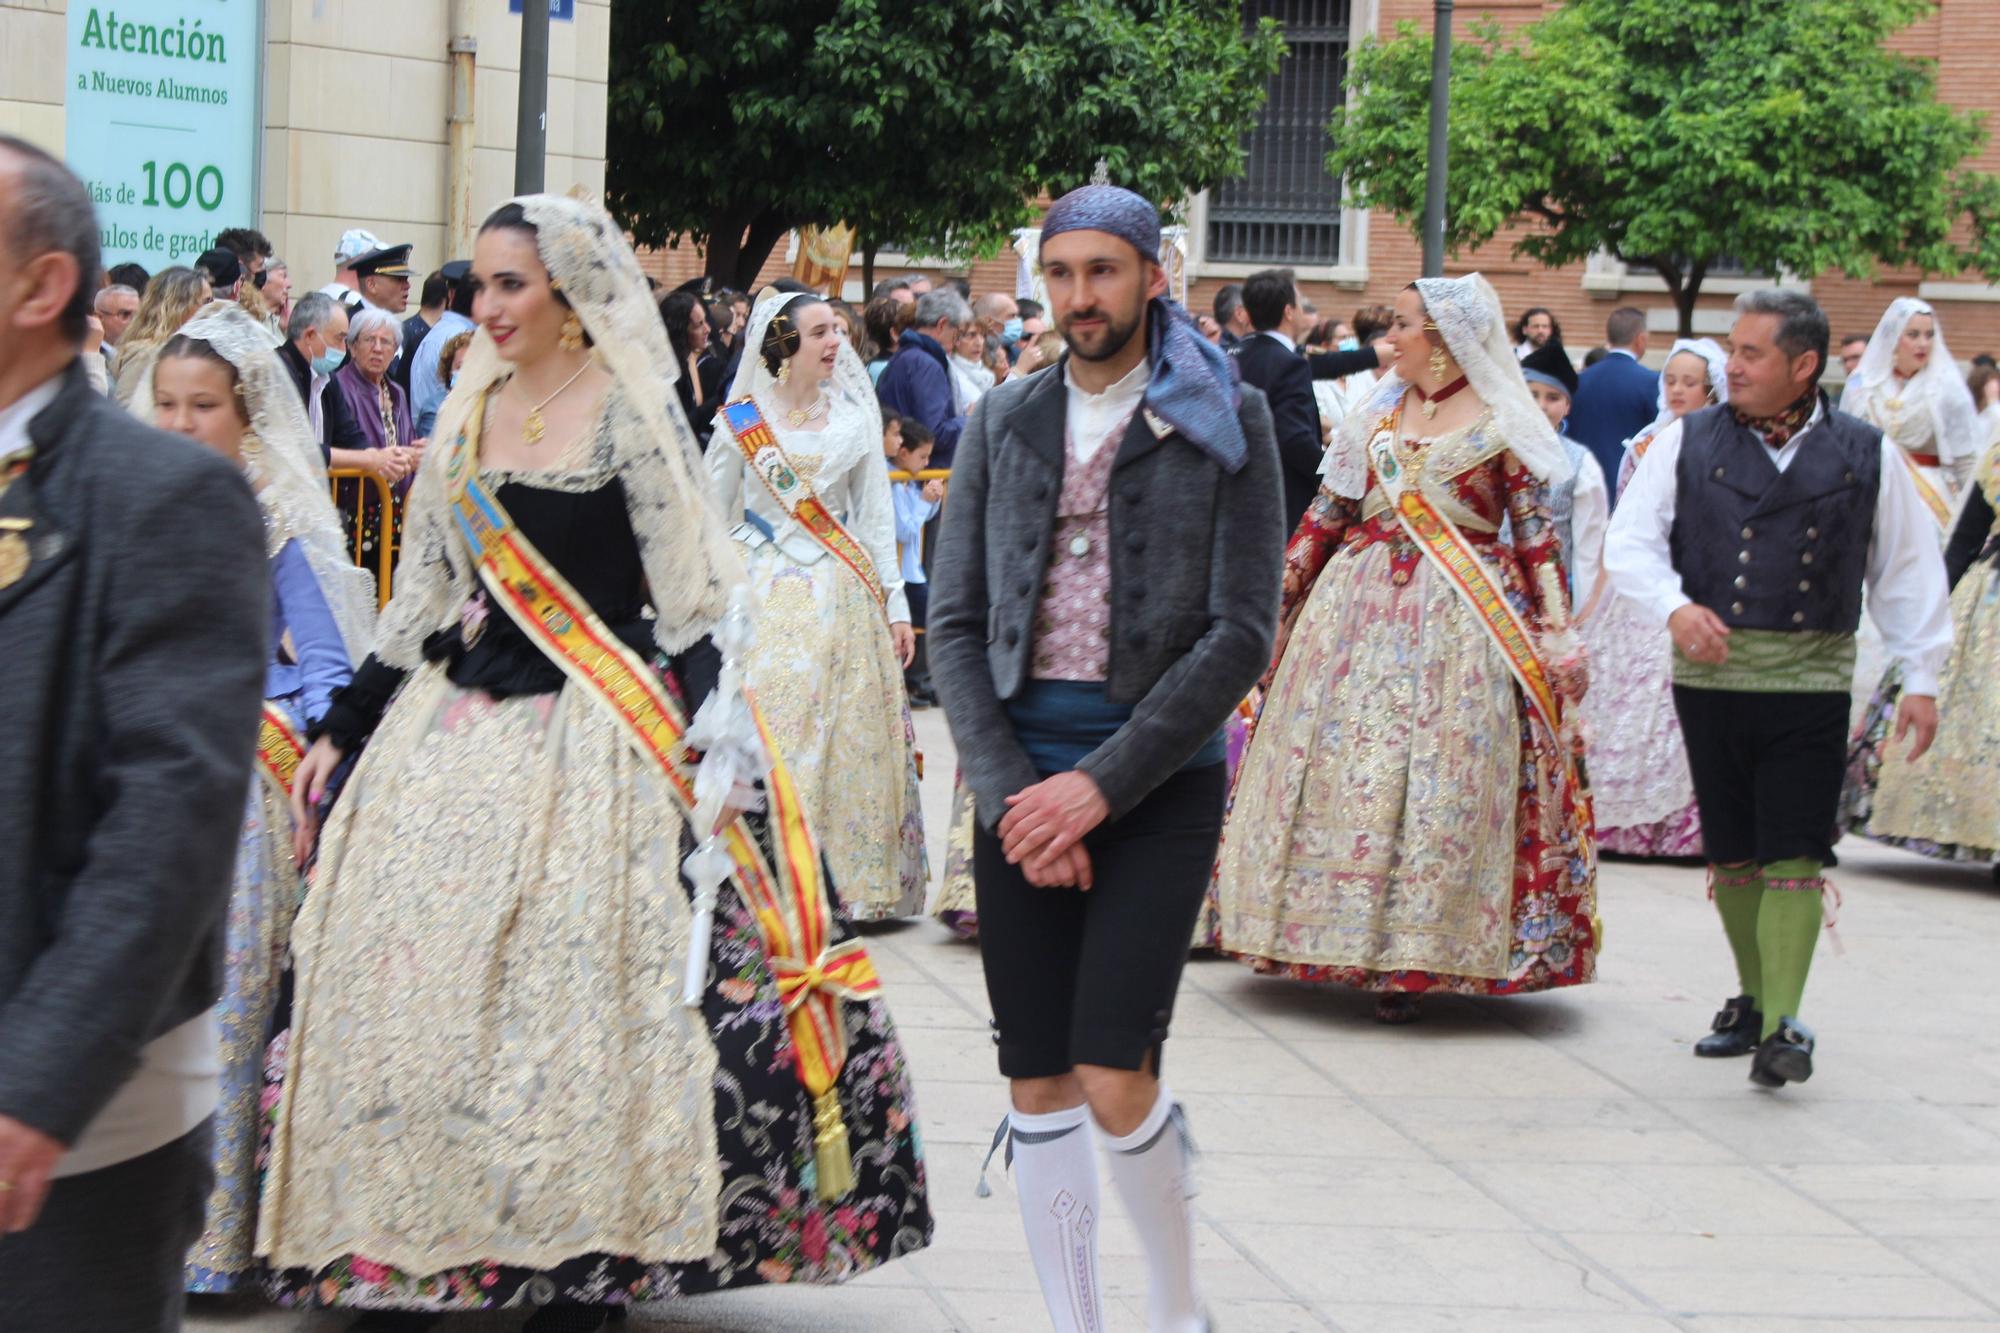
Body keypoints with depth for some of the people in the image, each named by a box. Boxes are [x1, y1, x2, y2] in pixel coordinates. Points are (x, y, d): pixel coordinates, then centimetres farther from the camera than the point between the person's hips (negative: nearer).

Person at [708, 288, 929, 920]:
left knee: (850, 741, 2)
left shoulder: (854, 416, 6)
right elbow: (713, 518, 7)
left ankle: (854, 880, 9)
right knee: (765, 734, -7)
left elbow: (876, 516, 8)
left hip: (844, 597, 2)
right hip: (765, 600, -2)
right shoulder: (742, 419, 1)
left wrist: (896, 604, 4)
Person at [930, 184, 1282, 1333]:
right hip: (1020, 771, 4)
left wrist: (1101, 784, -12)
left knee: (1114, 1074, -11)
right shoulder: (1006, 422, 11)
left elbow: (1242, 634, -6)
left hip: (1161, 769, -4)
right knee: (1037, 1078, 3)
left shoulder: (1228, 422, 1)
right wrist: (1012, 794, -6)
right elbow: (956, 623, 8)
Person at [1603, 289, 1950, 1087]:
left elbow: (1907, 572, 10)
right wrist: (1674, 606, -15)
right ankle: (1753, 999, 26)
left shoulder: (1865, 455, 5)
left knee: (1793, 858, -9)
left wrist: (1921, 678, 6)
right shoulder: (1688, 444, 5)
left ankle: (1782, 1027, -12)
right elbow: (1630, 543, 3)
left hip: (1811, 682, -2)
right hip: (1709, 674, 2)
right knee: (1731, 854, 10)